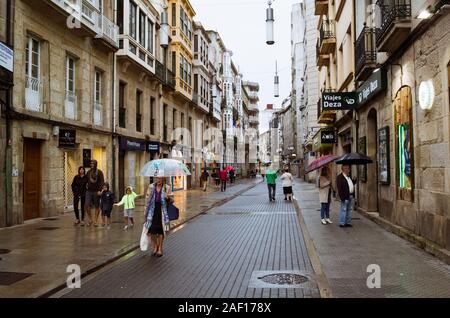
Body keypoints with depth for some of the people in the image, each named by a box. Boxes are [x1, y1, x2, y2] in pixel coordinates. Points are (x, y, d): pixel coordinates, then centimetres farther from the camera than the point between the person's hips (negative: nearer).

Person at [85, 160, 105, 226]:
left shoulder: (99, 172, -3)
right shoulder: (88, 172, 9)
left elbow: (102, 182, -8)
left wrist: (100, 190, -18)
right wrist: (86, 187, 5)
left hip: (96, 191, -3)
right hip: (89, 191, 3)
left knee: (97, 206, 4)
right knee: (87, 205, -8)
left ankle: (95, 221, 12)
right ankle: (90, 220, 8)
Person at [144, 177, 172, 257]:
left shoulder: (167, 188, 0)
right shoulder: (151, 187, 4)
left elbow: (171, 200, 3)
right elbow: (147, 198, 10)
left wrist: (168, 198, -21)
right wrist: (146, 211, 8)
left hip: (162, 212, -1)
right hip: (152, 211, 1)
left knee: (161, 230, 5)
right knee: (151, 230, -2)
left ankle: (160, 248, 21)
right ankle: (155, 247, 21)